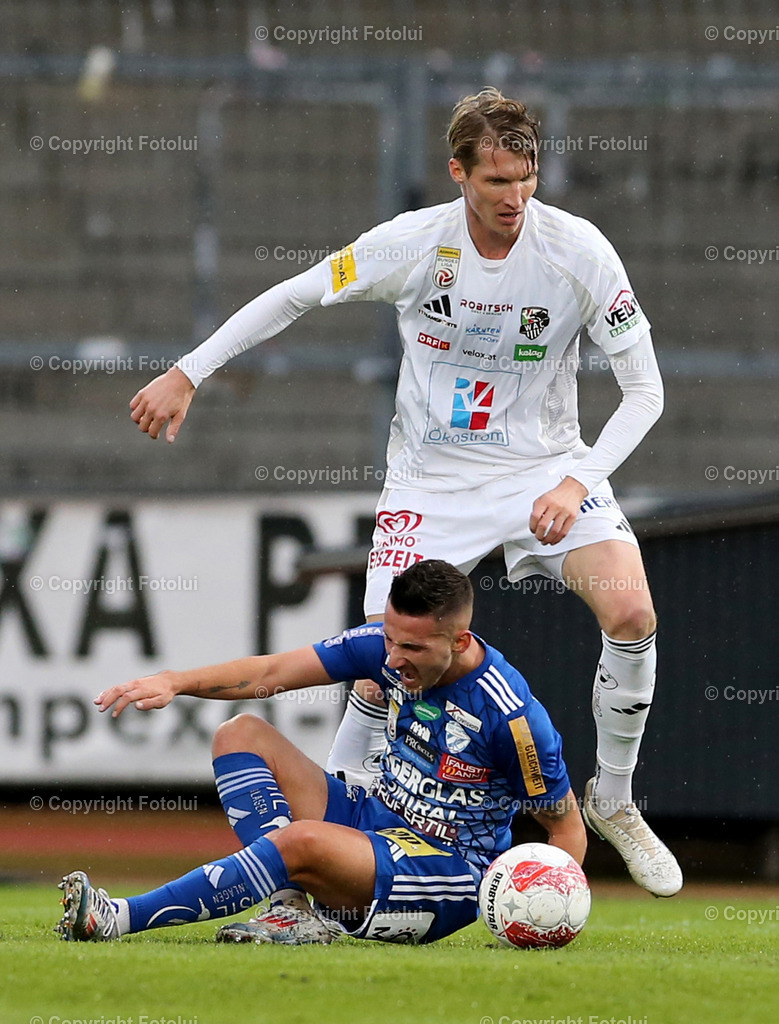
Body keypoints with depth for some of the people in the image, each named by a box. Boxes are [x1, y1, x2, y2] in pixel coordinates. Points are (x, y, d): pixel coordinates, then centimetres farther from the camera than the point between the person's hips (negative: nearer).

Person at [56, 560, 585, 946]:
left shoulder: (512, 715, -22)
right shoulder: (387, 645, -6)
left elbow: (568, 827, -12)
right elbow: (273, 673, -2)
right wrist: (176, 682, -16)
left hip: (448, 875, -9)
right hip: (380, 822, 9)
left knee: (303, 841, -35)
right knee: (242, 734, -1)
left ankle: (118, 918, -34)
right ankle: (296, 909, -20)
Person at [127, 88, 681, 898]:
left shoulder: (579, 251, -14)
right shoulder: (409, 244, -13)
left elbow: (644, 390, -8)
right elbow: (292, 297, 2)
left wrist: (577, 482, -20)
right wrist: (186, 375, 0)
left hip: (547, 465, 0)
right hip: (431, 477, 0)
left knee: (632, 612, -22)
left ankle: (612, 802, 0)